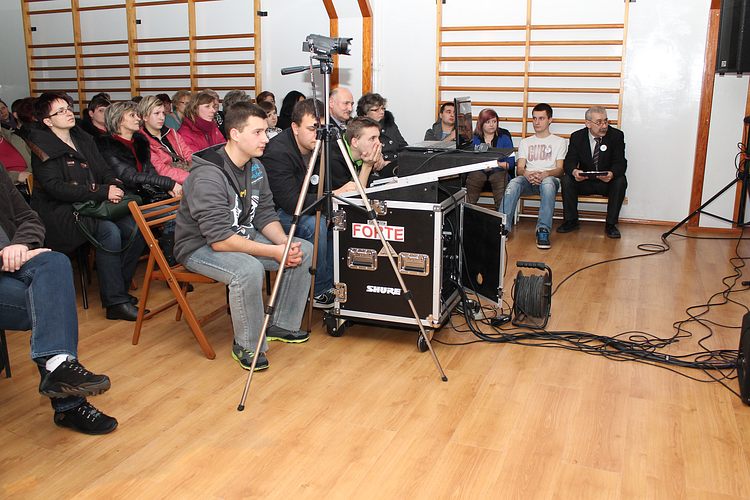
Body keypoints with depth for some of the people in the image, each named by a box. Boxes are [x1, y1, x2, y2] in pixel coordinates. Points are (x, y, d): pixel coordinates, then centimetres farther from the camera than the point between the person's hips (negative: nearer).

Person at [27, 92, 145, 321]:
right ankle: (115, 302, -24)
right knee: (109, 231, -31)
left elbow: (105, 171, 15)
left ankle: (119, 288, -4)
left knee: (135, 229, -18)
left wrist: (114, 185, -11)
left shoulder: (84, 139, 16)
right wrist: (102, 192, -22)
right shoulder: (43, 148, -5)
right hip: (59, 211, -6)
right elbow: (56, 187, -16)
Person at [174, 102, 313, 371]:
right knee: (248, 269, -37)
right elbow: (220, 240, -31)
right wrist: (275, 252, -30)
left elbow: (265, 215, 4)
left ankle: (281, 325, 10)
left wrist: (285, 244, -16)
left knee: (304, 250, -3)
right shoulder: (207, 177, -27)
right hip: (201, 245, -8)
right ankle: (247, 346, -14)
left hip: (243, 235, 9)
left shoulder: (255, 166, 0)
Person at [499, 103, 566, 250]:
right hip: (528, 179, 2)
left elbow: (560, 169, 3)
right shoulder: (525, 142, 23)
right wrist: (527, 174, -16)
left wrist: (545, 174, -20)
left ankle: (543, 230, -42)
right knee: (513, 183, -34)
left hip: (549, 178, -2)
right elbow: (519, 169, 10)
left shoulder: (559, 142, 16)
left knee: (548, 183, -40)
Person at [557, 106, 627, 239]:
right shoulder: (577, 137, -4)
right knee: (567, 179, -26)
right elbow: (569, 161, -11)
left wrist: (611, 173, -40)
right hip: (584, 182, 1)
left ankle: (610, 224, -19)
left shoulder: (616, 135, -7)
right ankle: (571, 221, -12)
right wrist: (574, 171, -38)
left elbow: (621, 163, -15)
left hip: (607, 182, -1)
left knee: (621, 181, -31)